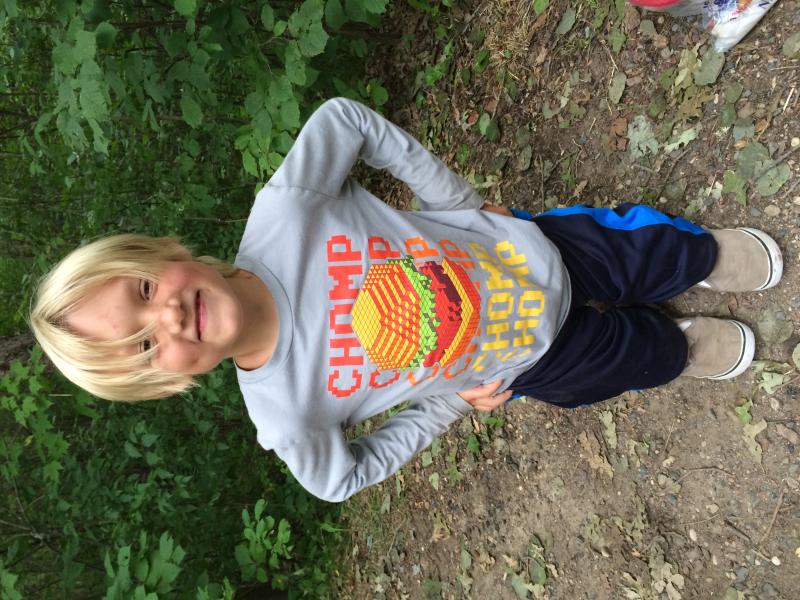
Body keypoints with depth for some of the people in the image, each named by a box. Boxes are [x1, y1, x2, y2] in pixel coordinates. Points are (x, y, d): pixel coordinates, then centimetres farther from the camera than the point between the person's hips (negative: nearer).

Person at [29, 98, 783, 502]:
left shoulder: (279, 211, -30)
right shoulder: (283, 418, -27)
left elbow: (348, 119, -16)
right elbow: (346, 476, -9)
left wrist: (461, 203, -14)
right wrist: (452, 402, -11)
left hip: (527, 247, 1)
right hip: (529, 362, -1)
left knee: (655, 254, 18)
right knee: (634, 354, 18)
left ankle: (708, 257, 55)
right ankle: (683, 350, 55)